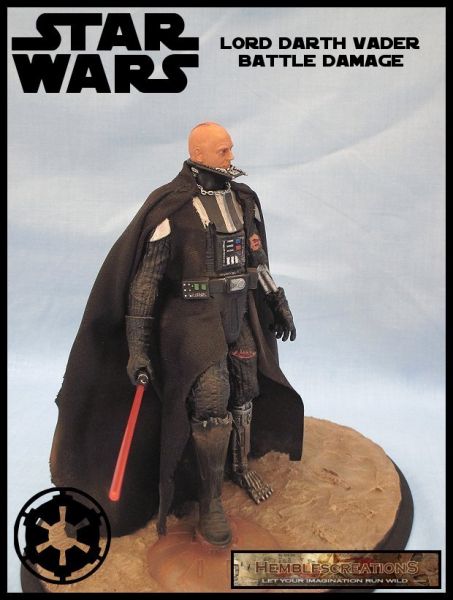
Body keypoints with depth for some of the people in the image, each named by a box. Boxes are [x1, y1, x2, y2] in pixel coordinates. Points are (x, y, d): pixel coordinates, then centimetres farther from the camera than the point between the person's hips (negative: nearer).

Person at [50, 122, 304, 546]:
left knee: (245, 391, 13)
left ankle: (240, 466, 37)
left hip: (238, 312, 7)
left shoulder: (243, 199, 5)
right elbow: (144, 278, -14)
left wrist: (278, 304, 17)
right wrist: (137, 347, -16)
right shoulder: (171, 207, -15)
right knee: (211, 399, -17)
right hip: (194, 316, -6)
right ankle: (209, 500, 2)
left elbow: (256, 260, 17)